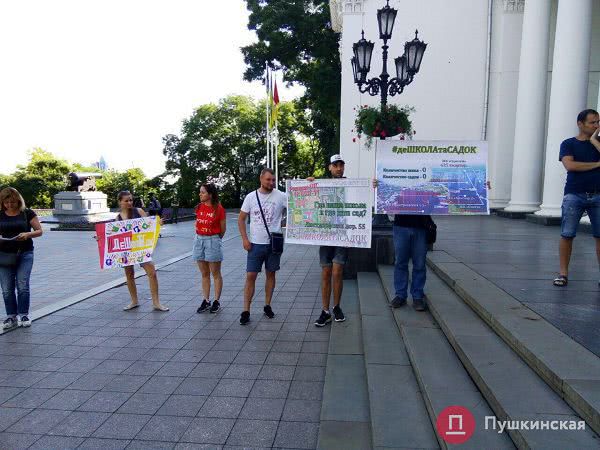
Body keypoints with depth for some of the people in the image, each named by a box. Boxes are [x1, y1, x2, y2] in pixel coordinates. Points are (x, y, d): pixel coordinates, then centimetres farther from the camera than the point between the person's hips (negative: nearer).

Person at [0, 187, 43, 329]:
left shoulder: (27, 213, 1)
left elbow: (39, 231, 1)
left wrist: (28, 234, -18)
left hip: (25, 253, -2)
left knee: (22, 285, -7)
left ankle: (23, 315, 7)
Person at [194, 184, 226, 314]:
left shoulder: (219, 208, -11)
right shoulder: (199, 207, 4)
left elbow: (223, 229, -3)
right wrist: (201, 237, 13)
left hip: (213, 241, -5)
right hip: (199, 240, 5)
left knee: (215, 274, 5)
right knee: (204, 274, 12)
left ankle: (216, 302, 14)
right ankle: (206, 301, 20)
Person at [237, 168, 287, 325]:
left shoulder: (281, 196, -5)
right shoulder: (251, 197, 0)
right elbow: (241, 219, 5)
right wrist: (244, 239, -3)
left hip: (273, 243, 0)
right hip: (255, 244, 0)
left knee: (270, 274, 11)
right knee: (250, 276, -2)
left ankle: (267, 306, 26)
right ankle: (246, 311, 6)